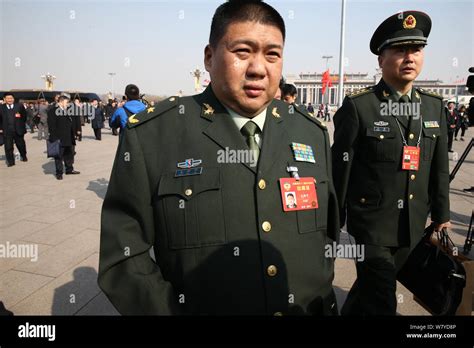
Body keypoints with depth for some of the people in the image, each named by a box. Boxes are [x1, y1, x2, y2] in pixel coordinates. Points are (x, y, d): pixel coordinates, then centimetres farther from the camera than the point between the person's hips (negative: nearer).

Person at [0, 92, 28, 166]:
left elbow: (24, 116, 5)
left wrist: (22, 124, 0)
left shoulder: (19, 106, 1)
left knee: (21, 144, 15)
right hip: (7, 131, 0)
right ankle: (10, 161, 10)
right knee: (8, 147, 1)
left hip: (18, 130, 0)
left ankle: (24, 156, 39)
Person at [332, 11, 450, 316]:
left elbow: (440, 169, 11)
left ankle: (349, 311, 48)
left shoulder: (435, 106, 5)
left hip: (414, 226, 6)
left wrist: (441, 217, 13)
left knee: (370, 288, 23)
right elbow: (339, 170, -10)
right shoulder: (358, 107, -12)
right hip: (371, 223, -6)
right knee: (381, 302, -2)